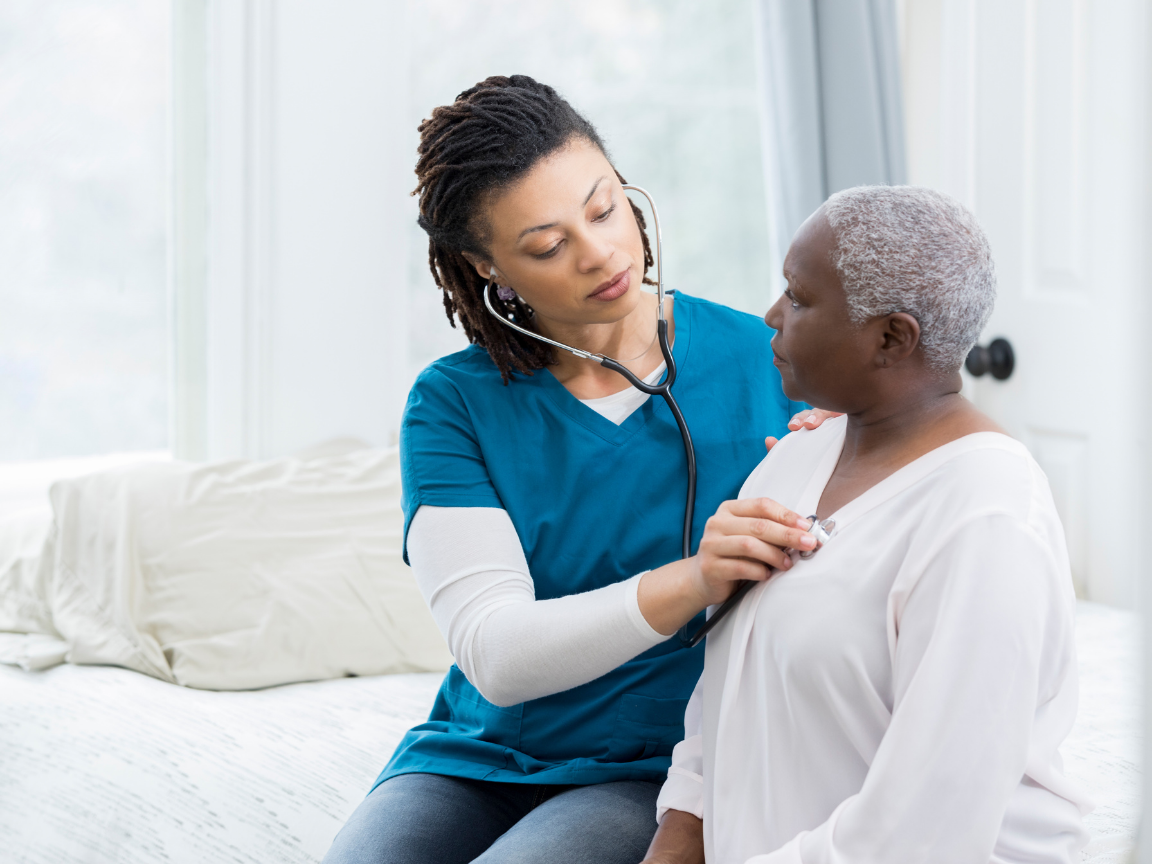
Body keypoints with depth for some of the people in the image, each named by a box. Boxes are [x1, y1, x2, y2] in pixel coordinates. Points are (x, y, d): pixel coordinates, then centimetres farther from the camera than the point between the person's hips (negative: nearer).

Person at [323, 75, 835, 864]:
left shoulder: (763, 364, -4)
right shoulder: (454, 403, -3)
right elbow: (496, 654, -17)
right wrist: (692, 581, -33)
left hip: (660, 777, -2)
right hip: (477, 760, 2)